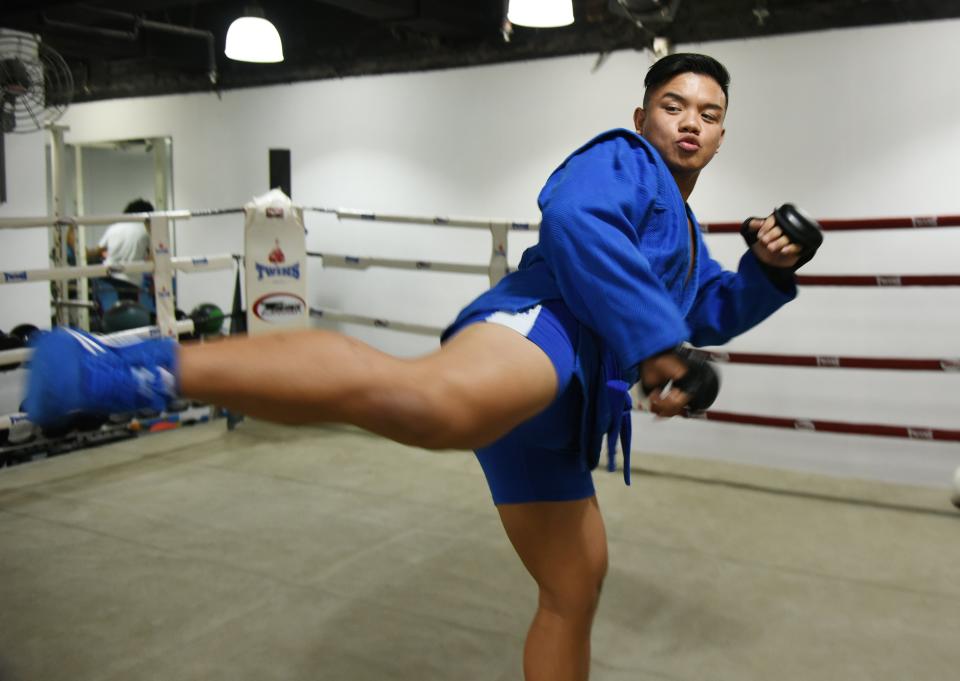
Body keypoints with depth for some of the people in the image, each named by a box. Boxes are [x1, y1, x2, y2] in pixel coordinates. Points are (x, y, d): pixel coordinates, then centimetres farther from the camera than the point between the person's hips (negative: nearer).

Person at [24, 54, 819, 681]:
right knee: (432, 402, -46)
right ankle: (153, 366, -49)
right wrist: (652, 344, -17)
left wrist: (769, 269, 21)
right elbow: (574, 221, -15)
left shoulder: (683, 227, 37)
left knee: (575, 589, 19)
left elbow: (712, 314, 40)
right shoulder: (621, 161, 7)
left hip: (558, 412, 10)